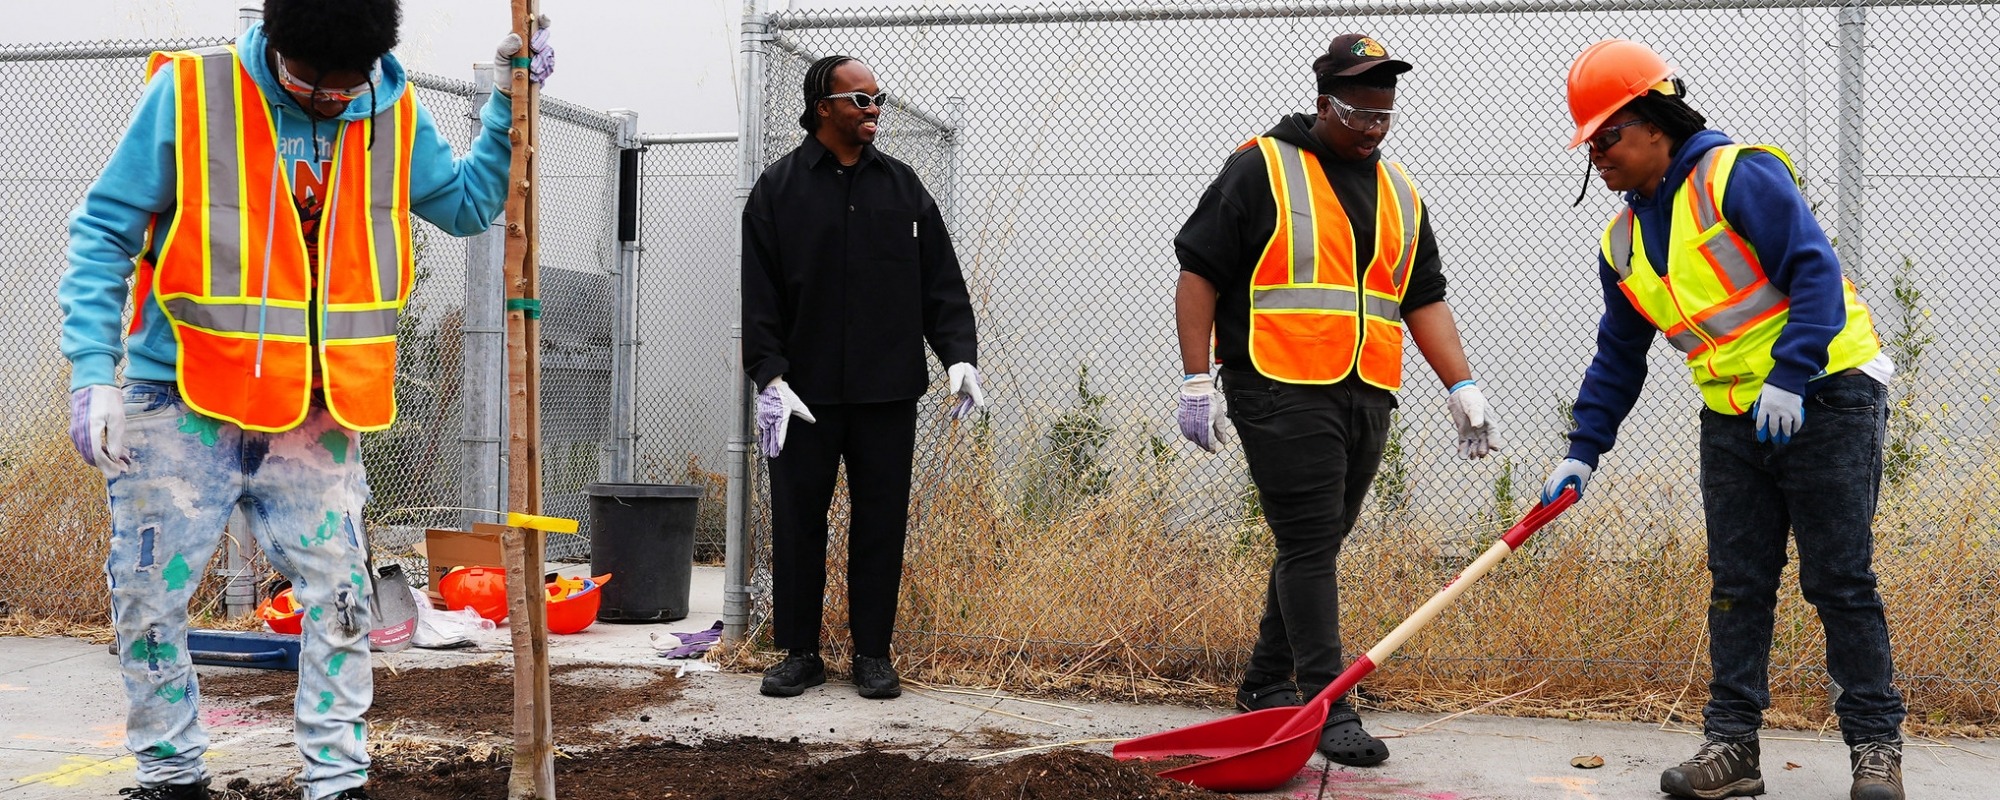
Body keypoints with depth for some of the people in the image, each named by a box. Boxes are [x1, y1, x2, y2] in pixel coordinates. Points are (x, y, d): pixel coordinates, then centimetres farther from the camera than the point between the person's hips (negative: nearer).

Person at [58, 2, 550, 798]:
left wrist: (511, 102, 4)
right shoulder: (190, 92, -9)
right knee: (149, 599, 4)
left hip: (318, 416, 2)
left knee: (340, 598, 0)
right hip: (184, 405, -2)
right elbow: (105, 230, -5)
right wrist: (93, 370, -12)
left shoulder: (393, 115, 2)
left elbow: (469, 202, 18)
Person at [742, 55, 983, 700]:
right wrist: (769, 376, -11)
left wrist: (959, 355, -3)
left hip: (888, 393, 2)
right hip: (804, 393, -2)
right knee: (798, 522, 4)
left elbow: (941, 283, 9)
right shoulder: (779, 188, 3)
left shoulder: (902, 186, 11)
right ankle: (800, 653, 16)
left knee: (881, 522, 5)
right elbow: (760, 295, -1)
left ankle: (873, 654, 16)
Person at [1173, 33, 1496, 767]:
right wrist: (1197, 382, -10)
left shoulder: (1399, 192, 17)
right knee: (1309, 547, -8)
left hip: (1367, 402, 7)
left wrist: (1462, 387, 8)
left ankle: (1266, 683, 26)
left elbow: (1423, 299, 19)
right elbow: (1199, 273, -4)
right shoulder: (1262, 168, -3)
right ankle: (1328, 707, -6)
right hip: (1283, 394, -6)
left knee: (1315, 547, 12)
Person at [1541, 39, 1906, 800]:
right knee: (1736, 586, 5)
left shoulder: (1739, 175, -12)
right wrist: (1582, 451, 11)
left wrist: (1788, 378, -27)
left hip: (1824, 398, -7)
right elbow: (1618, 358, 17)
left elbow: (1815, 271, -18)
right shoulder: (1622, 242, 10)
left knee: (1840, 581, -3)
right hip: (1732, 419, 7)